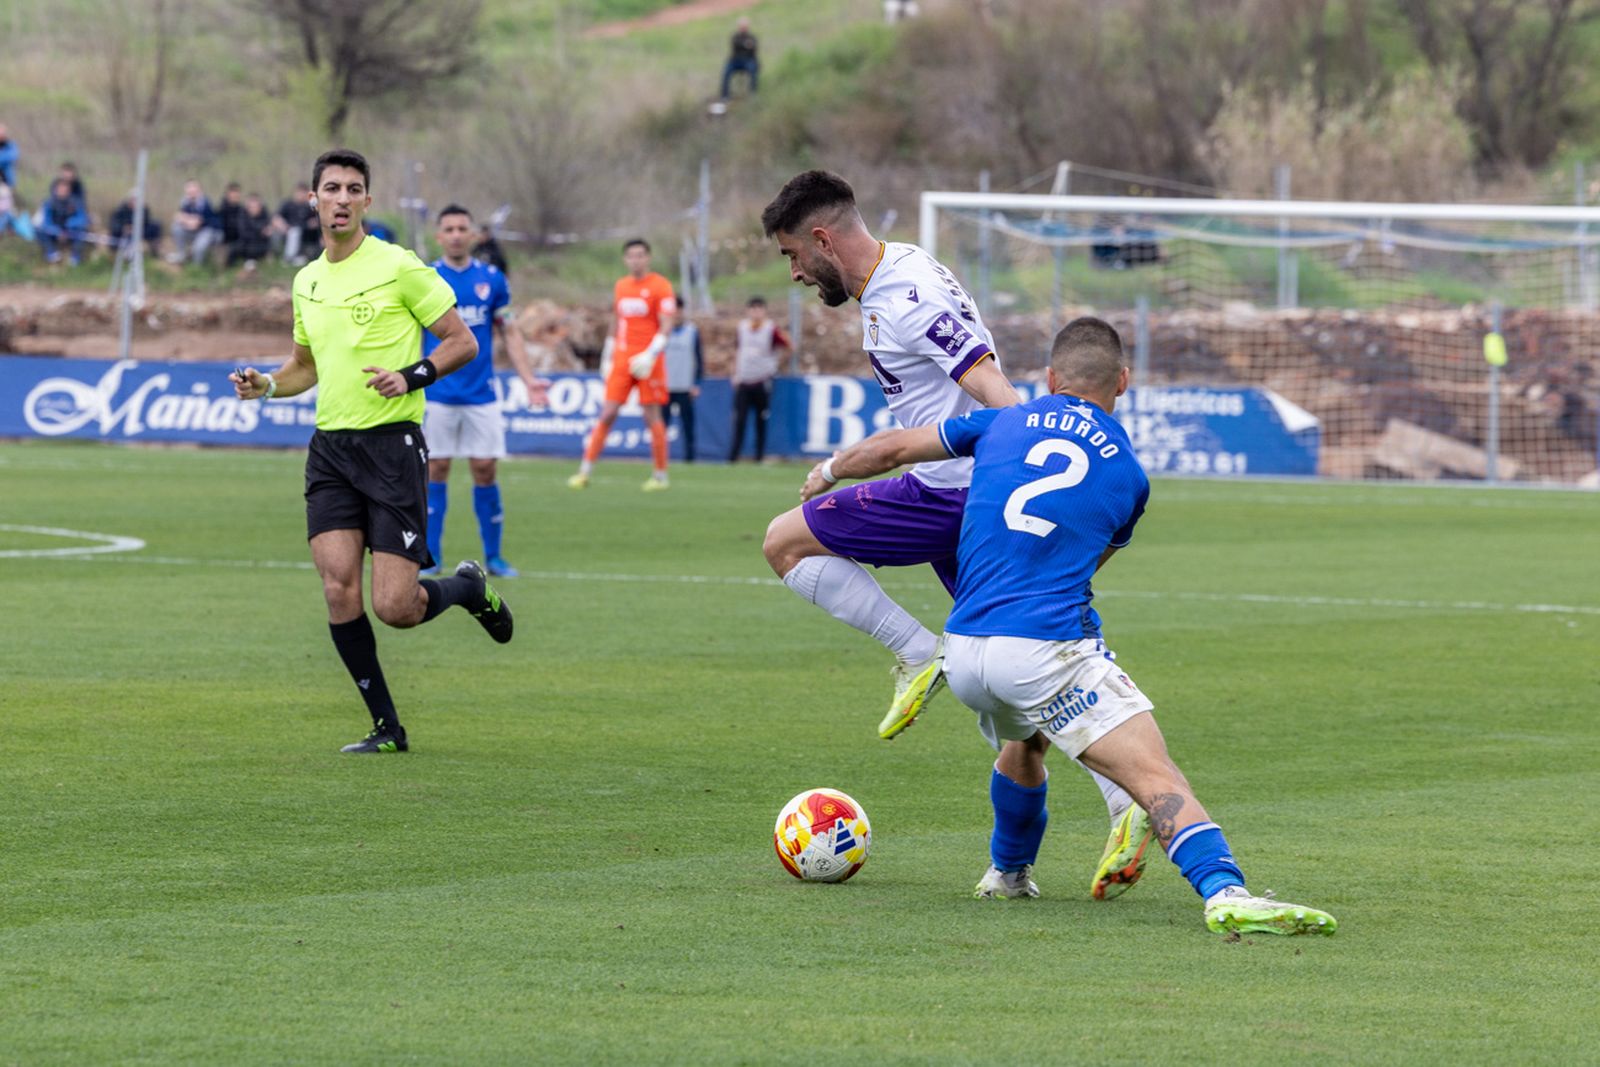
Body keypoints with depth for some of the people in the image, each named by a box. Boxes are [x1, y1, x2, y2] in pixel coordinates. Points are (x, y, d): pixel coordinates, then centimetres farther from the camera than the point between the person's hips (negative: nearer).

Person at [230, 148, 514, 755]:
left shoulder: (398, 267, -6)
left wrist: (411, 376, -18)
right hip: (330, 449, 5)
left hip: (392, 444, -5)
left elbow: (462, 342, -2)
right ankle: (386, 728, 3)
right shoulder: (307, 280, 13)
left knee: (393, 608, -10)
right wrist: (267, 385, 7)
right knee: (339, 592, -8)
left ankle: (467, 587, 23)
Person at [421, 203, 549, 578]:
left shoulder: (492, 279, 5)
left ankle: (493, 556, 9)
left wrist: (528, 380, 2)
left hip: (481, 394, 1)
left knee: (485, 470, 0)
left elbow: (510, 333, 11)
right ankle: (430, 556, 6)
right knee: (436, 471, 0)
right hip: (437, 394, -1)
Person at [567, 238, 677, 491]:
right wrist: (610, 355, 19)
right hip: (621, 360, 4)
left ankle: (660, 475, 9)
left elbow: (666, 326, -10)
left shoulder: (660, 286, -4)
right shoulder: (620, 286, 14)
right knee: (607, 414, -1)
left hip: (646, 362, -4)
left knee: (652, 417, -1)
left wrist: (650, 355, -20)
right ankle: (585, 472, -3)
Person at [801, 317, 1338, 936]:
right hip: (1050, 648, -4)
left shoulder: (1004, 424, 15)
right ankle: (1226, 894, -36)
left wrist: (829, 473, 45)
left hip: (963, 653, 5)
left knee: (1023, 741, 37)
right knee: (1158, 779, -14)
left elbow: (891, 448, 24)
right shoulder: (1128, 475, 12)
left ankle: (1007, 874, 52)